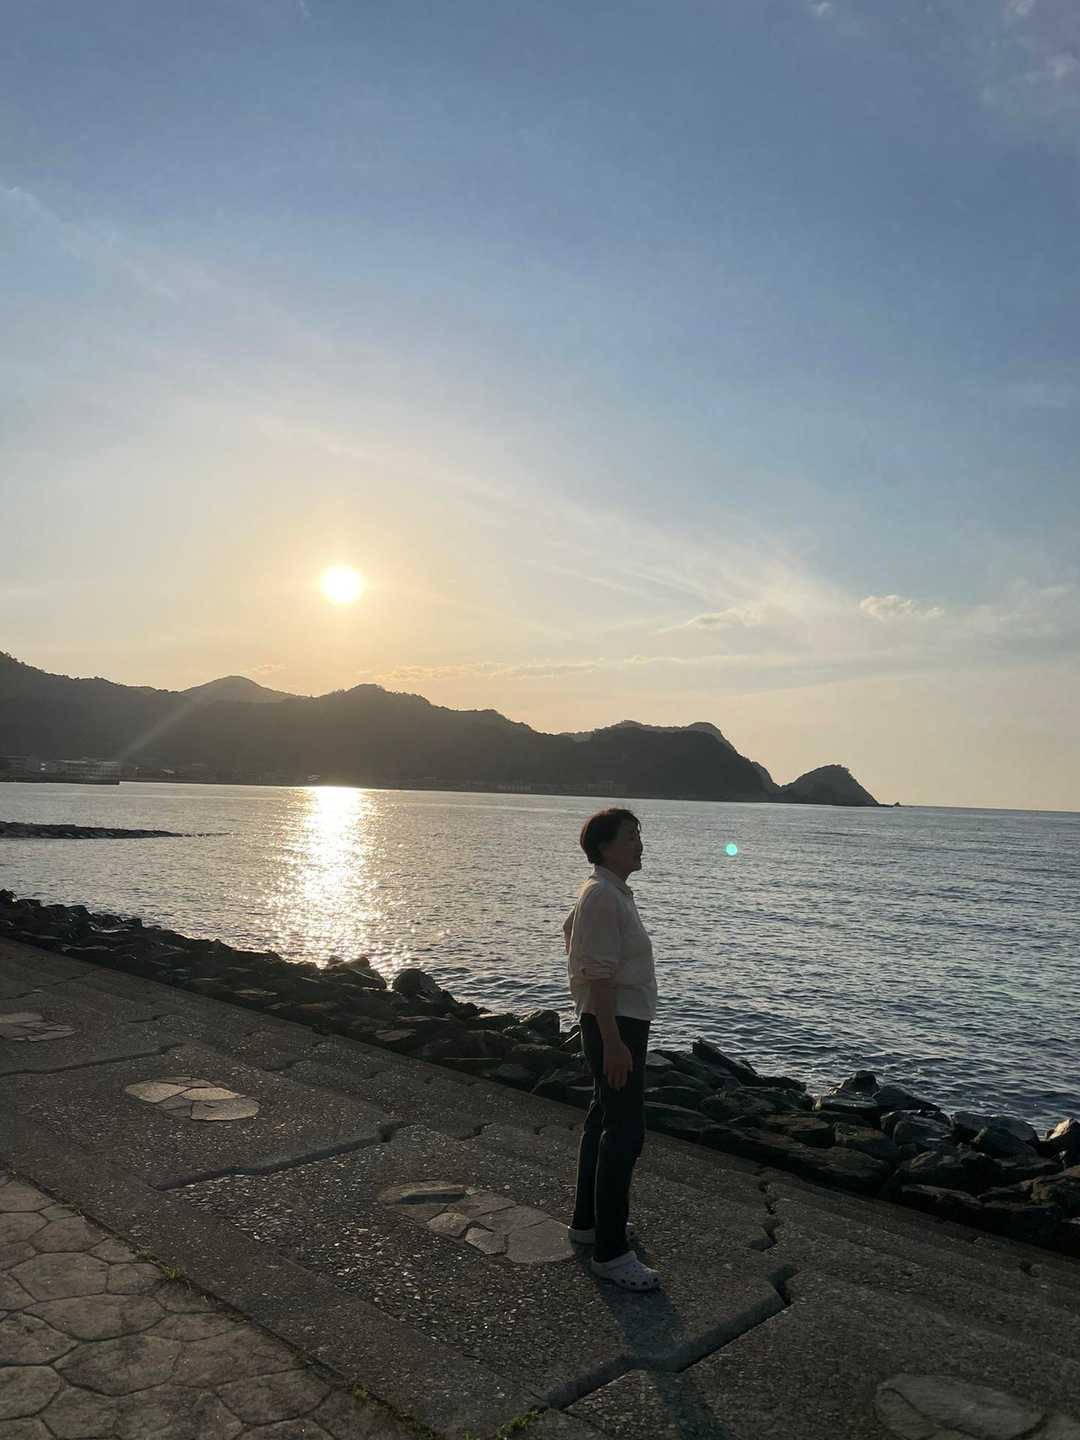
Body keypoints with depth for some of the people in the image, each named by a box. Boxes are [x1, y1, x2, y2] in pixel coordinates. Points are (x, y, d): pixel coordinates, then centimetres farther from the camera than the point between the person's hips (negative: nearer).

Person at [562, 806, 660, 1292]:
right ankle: (610, 1252, 0)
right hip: (615, 1024, -11)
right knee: (624, 1134, -8)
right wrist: (613, 1042, -26)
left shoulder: (612, 892, 13)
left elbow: (570, 928, 26)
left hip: (619, 1023, 11)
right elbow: (599, 974, -25)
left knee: (604, 1121, 19)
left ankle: (587, 1222, 32)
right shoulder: (603, 897, -20)